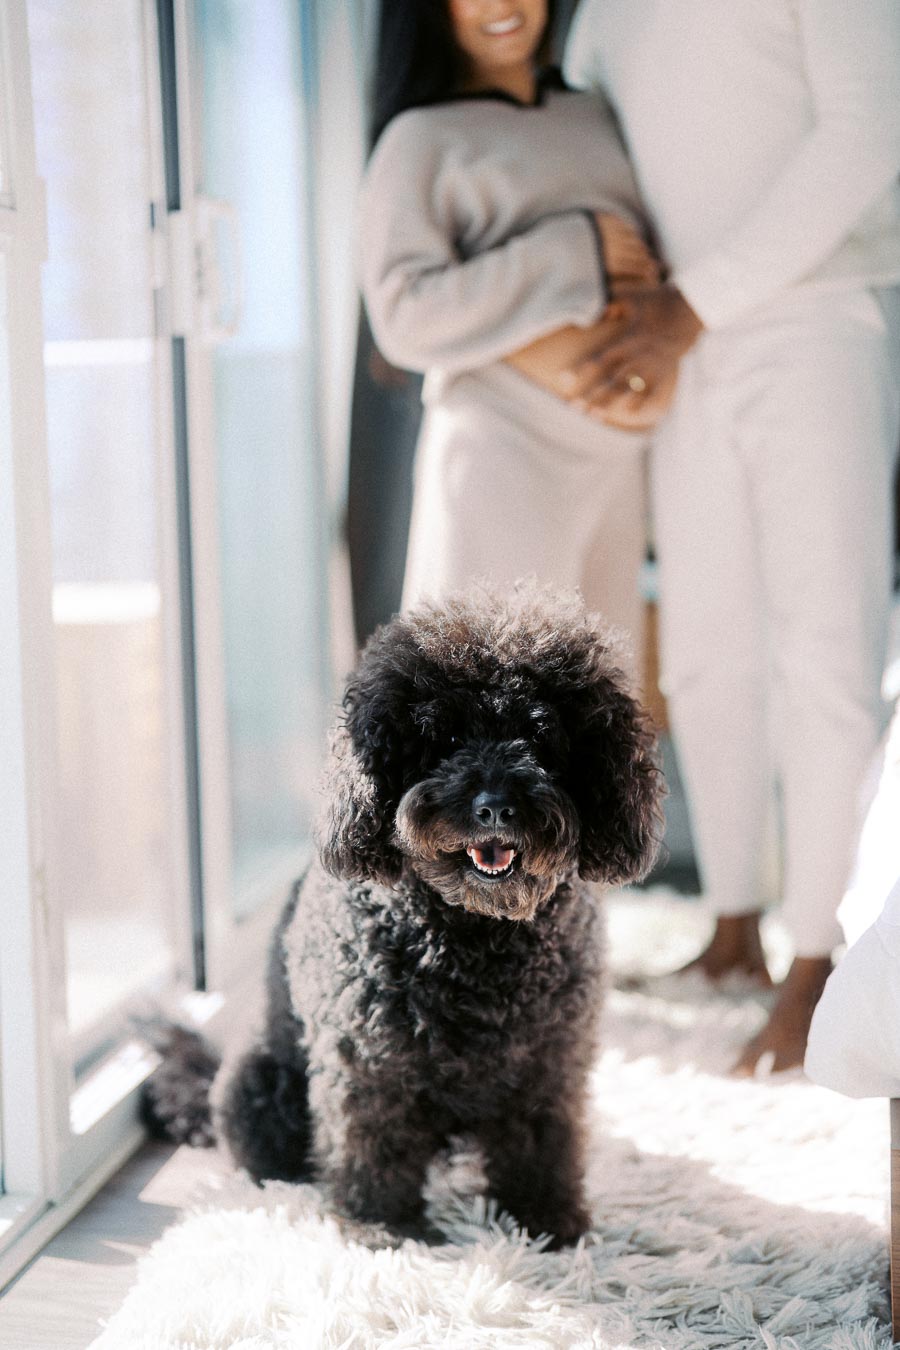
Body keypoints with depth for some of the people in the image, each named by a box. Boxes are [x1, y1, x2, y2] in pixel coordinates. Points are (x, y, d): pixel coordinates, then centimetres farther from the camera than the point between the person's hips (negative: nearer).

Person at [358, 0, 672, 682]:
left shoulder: (597, 119, 17)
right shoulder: (419, 139, -1)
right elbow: (407, 317, -11)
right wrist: (575, 253, -13)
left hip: (612, 458, 6)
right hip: (500, 453, -6)